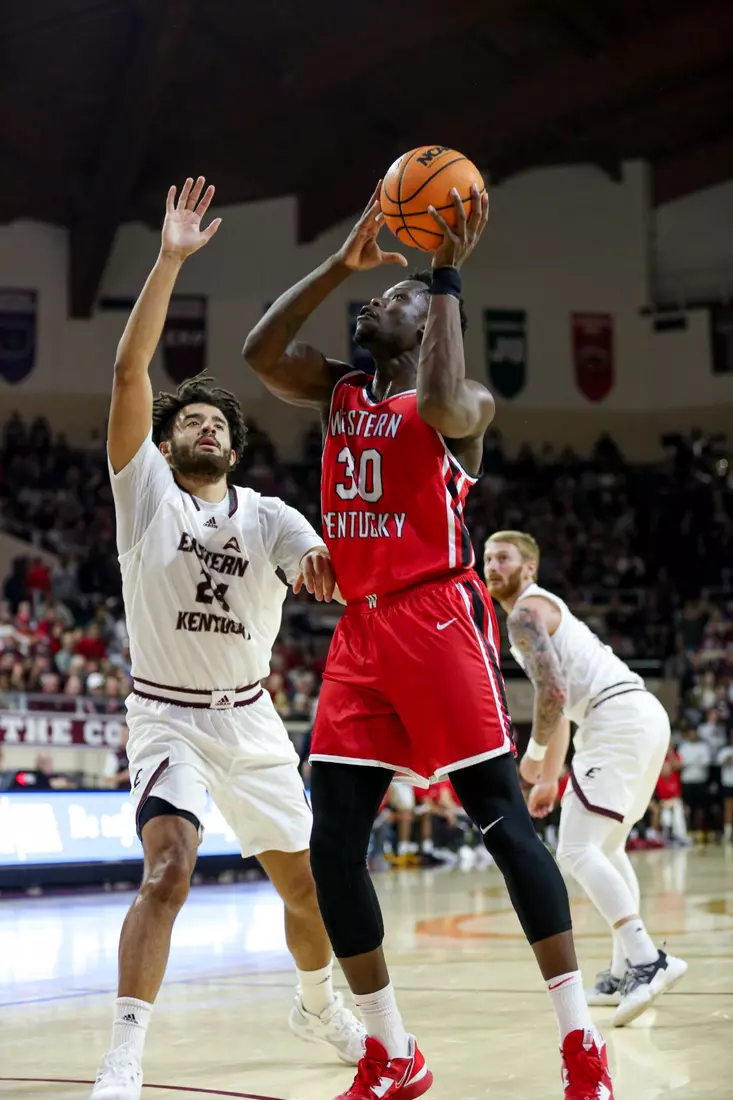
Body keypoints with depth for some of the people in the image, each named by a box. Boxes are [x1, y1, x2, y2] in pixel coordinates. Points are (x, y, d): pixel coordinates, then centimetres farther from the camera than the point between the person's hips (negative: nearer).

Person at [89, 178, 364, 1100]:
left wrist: (328, 566, -43)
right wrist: (171, 259, -21)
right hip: (167, 715, -4)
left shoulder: (267, 516, 2)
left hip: (250, 719, 4)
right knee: (168, 871, -26)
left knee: (307, 884, 12)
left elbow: (322, 565, -18)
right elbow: (129, 371, -17)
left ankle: (317, 1005, 41)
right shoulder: (145, 489, -5)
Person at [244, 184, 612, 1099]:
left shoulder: (462, 402, 1)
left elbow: (443, 406, -24)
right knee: (331, 842, 0)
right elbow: (259, 352, 2)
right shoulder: (338, 392, 19)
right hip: (359, 629, 6)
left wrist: (447, 276, -17)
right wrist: (342, 263, 2)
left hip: (437, 617, -6)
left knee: (500, 818, -10)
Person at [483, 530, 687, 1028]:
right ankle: (625, 974, 20)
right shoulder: (545, 609, 29)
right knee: (607, 846, 21)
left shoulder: (526, 612, -4)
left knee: (577, 851, -14)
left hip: (619, 720, -10)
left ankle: (647, 960, -25)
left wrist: (534, 756, -2)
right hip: (647, 714, 10)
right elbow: (563, 702, 33)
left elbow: (553, 694, -16)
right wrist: (550, 779, 33)